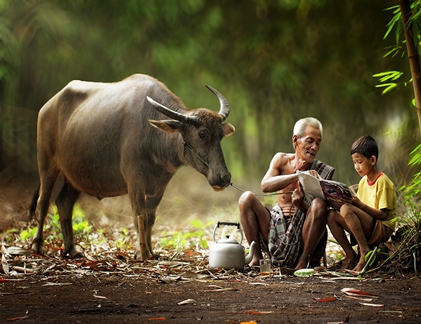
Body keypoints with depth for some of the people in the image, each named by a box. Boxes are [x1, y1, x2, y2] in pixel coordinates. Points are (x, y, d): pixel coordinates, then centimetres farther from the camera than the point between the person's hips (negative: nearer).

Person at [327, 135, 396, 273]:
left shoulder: (382, 181, -11)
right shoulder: (363, 181, 14)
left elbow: (383, 215, -17)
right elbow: (361, 210, 13)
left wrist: (360, 204, -23)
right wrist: (353, 201, -6)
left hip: (382, 229, -8)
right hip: (367, 228, 8)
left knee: (346, 209, -28)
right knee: (332, 216, -7)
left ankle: (365, 252, -24)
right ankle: (351, 255, -5)